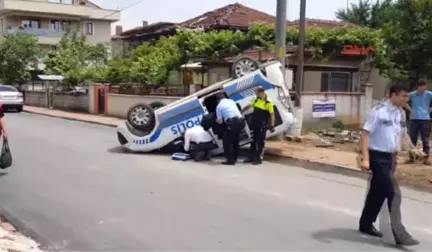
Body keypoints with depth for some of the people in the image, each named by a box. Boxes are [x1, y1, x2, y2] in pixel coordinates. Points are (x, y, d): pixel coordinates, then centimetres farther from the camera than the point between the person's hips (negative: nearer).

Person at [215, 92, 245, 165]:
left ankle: (230, 160, 4)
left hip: (232, 122, -6)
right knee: (235, 140, 23)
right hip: (241, 121, 6)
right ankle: (234, 158, 31)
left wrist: (217, 120, 28)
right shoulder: (231, 101, 24)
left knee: (227, 141, 8)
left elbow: (220, 121, 5)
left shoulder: (219, 106, 8)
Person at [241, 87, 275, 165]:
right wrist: (241, 112, 28)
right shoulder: (256, 100, 7)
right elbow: (248, 106, 21)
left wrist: (272, 126, -18)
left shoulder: (268, 102, -14)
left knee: (260, 142, 1)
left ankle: (258, 158, 8)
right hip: (254, 124, 7)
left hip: (262, 125, -7)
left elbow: (272, 114, -14)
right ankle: (251, 157, 22)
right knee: (253, 141, 13)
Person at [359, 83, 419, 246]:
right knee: (393, 193, -8)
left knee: (379, 192, 16)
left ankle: (366, 224, 31)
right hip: (378, 156, -8)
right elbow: (365, 133, -18)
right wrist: (365, 159, -24)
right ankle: (399, 234, 1)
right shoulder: (378, 111, -16)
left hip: (390, 157, 8)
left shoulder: (400, 113, 7)